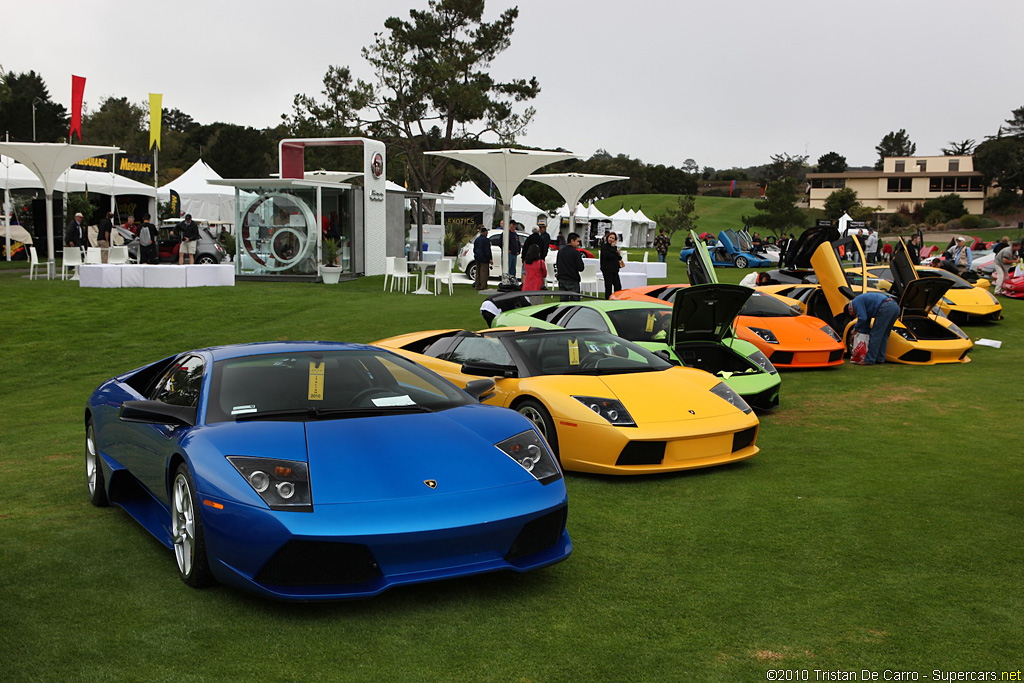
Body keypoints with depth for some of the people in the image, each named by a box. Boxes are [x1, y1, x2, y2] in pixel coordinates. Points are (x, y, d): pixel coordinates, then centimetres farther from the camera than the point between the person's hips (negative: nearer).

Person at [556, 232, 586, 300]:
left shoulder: (560, 251, 6)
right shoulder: (575, 252, -13)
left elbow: (557, 265, 14)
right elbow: (581, 268, -13)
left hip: (561, 280, 6)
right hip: (572, 282, -6)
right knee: (575, 301, -1)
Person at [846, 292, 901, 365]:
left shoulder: (856, 302, 6)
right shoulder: (862, 300, 34)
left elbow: (863, 318, -6)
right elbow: (867, 321, 39)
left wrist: (856, 329, 10)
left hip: (885, 308, -10)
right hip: (895, 306, 10)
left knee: (875, 335, -3)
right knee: (883, 336, 18)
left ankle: (869, 360, -1)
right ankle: (880, 359, 20)